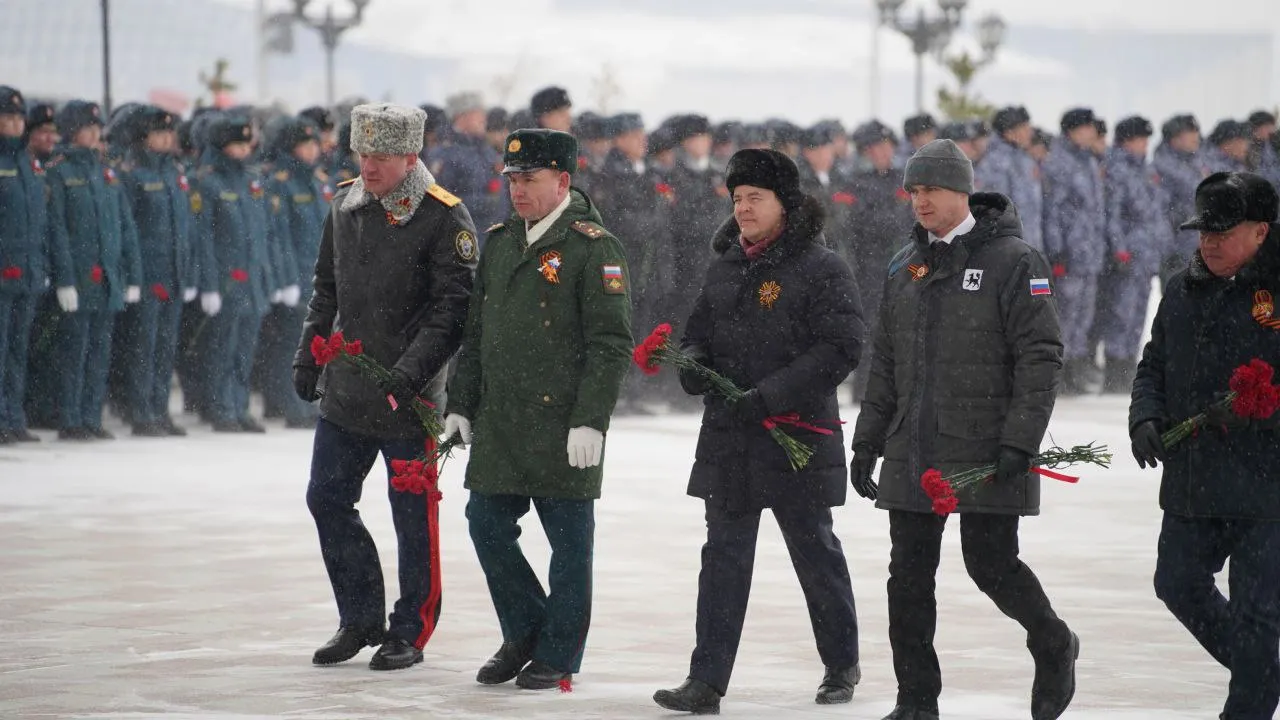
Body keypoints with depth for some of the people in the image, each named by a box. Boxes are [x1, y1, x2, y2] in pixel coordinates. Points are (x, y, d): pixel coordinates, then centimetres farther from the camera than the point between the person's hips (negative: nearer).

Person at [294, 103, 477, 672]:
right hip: (345, 390, 7)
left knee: (413, 516, 1)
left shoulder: (444, 218, -12)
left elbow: (453, 309, -15)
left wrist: (409, 372, -23)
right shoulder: (345, 206, 9)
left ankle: (410, 633, 13)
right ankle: (360, 619, 23)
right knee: (327, 500, 9)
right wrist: (308, 356, 14)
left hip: (410, 397, -7)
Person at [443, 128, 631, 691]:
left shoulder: (593, 247, -9)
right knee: (487, 523, 8)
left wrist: (591, 421, -18)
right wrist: (460, 404, 16)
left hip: (562, 425, -7)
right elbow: (475, 332, 20)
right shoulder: (501, 243, 14)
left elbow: (611, 344, -13)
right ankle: (524, 634, 25)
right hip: (499, 422, 7)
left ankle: (557, 655, 12)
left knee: (568, 538, 2)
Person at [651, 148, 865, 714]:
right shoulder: (724, 266, 12)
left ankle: (842, 666, 26)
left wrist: (769, 396, -21)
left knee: (815, 552, 8)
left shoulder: (821, 267, -9)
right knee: (724, 556, 2)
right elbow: (699, 332, 21)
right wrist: (693, 363, -4)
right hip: (728, 437, 6)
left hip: (798, 436, -6)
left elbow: (841, 348, -16)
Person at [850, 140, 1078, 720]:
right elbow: (886, 362, 19)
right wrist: (868, 440, 14)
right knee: (908, 573, 4)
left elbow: (1041, 357, -10)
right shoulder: (905, 265, 13)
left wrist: (1019, 443, -17)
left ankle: (1053, 647, 24)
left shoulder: (1011, 260, -7)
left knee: (990, 561, -4)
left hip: (985, 452, -6)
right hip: (913, 452, 6)